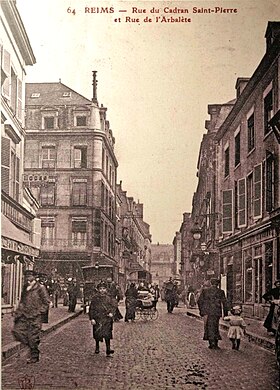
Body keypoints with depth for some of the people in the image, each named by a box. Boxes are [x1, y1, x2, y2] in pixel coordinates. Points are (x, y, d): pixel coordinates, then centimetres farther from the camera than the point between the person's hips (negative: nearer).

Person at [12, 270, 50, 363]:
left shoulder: (40, 288, -7)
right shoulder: (25, 288, 14)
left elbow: (46, 302, -6)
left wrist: (38, 312, -12)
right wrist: (17, 312, 10)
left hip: (35, 317, -7)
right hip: (24, 315, 7)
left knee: (33, 337, -3)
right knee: (17, 331, -5)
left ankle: (34, 357, 13)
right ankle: (32, 346, 15)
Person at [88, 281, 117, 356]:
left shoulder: (108, 298, 3)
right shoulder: (95, 298, -1)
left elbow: (114, 306, 9)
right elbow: (91, 309, 0)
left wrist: (111, 312, -8)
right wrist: (92, 318, -6)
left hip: (107, 318, 0)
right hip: (97, 318, 0)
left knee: (107, 334, -5)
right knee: (97, 333, 7)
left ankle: (108, 350, -5)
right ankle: (97, 347, 31)